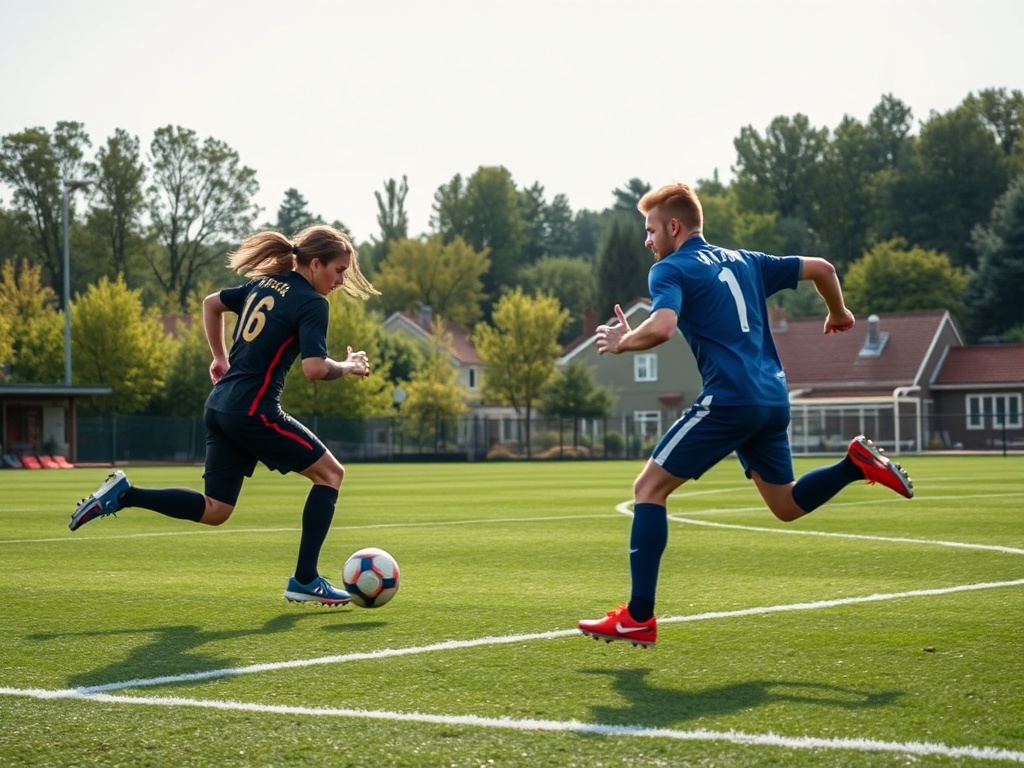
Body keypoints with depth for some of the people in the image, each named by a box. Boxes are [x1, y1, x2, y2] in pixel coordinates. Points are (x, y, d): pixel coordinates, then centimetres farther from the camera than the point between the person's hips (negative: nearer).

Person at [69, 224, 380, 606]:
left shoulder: (264, 283, 15)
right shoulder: (312, 303, -10)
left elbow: (211, 303, 28)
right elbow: (314, 368, -21)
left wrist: (220, 358, 33)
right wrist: (349, 367, -2)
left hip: (221, 405, 8)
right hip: (254, 411, -8)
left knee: (213, 511, 15)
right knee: (330, 472, 7)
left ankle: (122, 494, 3)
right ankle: (304, 580, 6)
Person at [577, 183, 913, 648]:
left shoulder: (671, 269, -2)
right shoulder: (743, 262, 20)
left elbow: (662, 327, -21)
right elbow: (820, 268, 23)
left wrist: (622, 343, -2)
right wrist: (838, 314, 40)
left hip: (729, 400, -8)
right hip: (774, 400, 8)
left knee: (649, 488, 0)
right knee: (786, 505, 23)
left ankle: (639, 617, -5)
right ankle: (857, 463, 1)